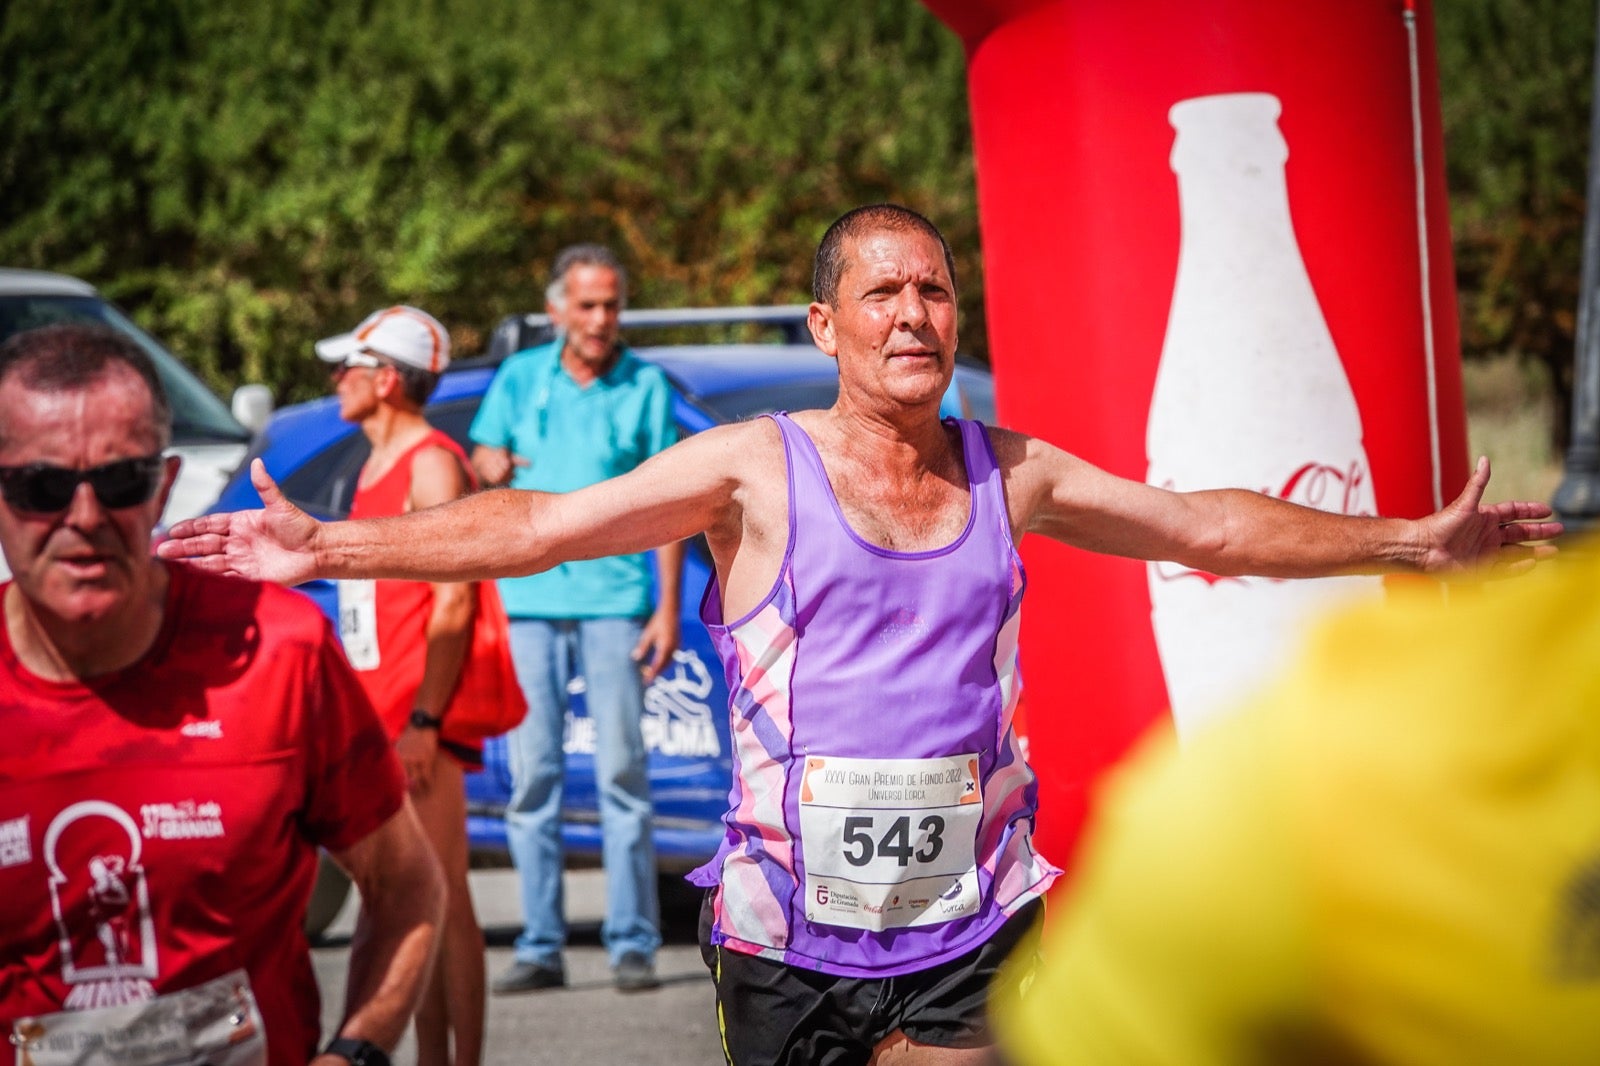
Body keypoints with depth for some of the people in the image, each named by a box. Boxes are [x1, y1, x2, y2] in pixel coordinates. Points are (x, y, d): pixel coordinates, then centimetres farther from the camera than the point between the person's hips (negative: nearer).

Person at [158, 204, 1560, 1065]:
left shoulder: (1010, 473, 8)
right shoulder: (755, 468, -2)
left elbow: (1207, 525, 15)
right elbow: (538, 524, -7)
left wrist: (1414, 541, 14)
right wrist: (333, 549, -16)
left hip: (971, 931, 2)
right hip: (789, 933, -1)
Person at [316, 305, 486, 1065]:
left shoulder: (431, 464, -9)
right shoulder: (376, 468, 18)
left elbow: (453, 603, -16)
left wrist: (424, 721, -21)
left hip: (422, 718, -9)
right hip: (378, 717, 9)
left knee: (443, 900, -8)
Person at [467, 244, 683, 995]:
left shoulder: (646, 386, 5)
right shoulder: (519, 378, 11)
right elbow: (479, 464, 12)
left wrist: (669, 608, -3)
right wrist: (487, 466, -13)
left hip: (613, 600, -2)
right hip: (527, 596, 2)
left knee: (621, 770, -5)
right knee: (532, 775, 1)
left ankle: (633, 943, -1)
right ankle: (539, 947, 5)